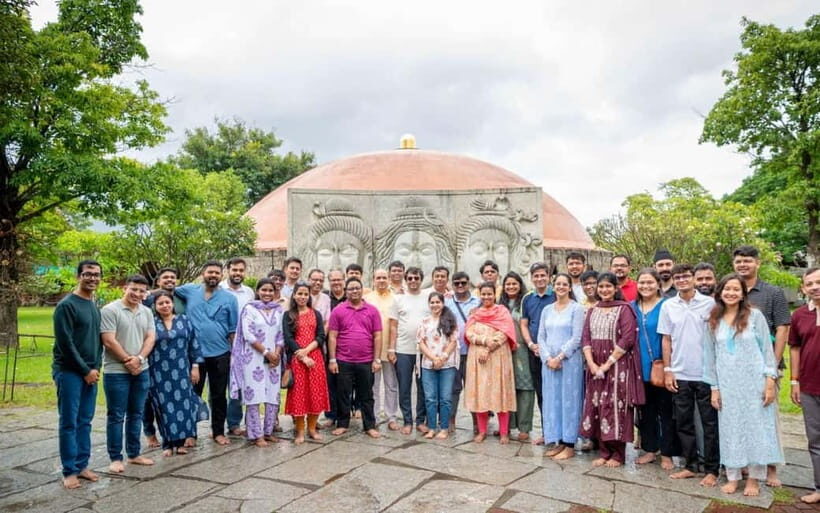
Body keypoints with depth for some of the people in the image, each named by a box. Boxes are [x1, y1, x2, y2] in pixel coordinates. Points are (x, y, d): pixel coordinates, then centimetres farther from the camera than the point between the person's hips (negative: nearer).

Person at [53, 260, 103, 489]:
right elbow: (65, 343, -15)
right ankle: (69, 471, 7)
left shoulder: (95, 306, 12)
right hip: (69, 372, -7)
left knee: (85, 422, 10)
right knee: (69, 423, -1)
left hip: (90, 372, 7)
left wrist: (96, 367, 3)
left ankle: (82, 465, 18)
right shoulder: (66, 305, -10)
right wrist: (85, 370, -12)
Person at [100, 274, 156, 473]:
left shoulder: (146, 312, 9)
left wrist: (139, 358, -13)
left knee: (136, 414, 13)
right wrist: (128, 361, -12)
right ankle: (115, 458, 11)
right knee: (116, 416, 2)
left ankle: (134, 454, 23)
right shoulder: (110, 310, -10)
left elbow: (150, 338, 3)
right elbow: (109, 341, -15)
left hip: (141, 371, 6)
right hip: (116, 372, -6)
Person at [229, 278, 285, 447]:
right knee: (254, 396, -2)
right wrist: (266, 352, -12)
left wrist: (277, 353, -6)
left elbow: (282, 335, 9)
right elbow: (248, 335, -9)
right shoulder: (249, 308, -2)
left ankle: (268, 431, 17)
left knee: (274, 397, 4)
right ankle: (257, 435, 7)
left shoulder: (279, 310, 9)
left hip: (274, 358, 4)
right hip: (253, 358, -4)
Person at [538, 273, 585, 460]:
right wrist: (548, 358, -6)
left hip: (570, 361, -5)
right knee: (552, 400, 7)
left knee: (569, 400, 0)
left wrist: (559, 357, -13)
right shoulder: (547, 310, 12)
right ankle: (558, 442, 17)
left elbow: (576, 338, -9)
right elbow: (541, 337, 8)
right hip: (549, 362, 5)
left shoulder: (577, 308, -3)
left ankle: (569, 446, 7)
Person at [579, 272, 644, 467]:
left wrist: (608, 364, -14)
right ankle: (604, 452, 17)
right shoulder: (592, 311, 13)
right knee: (598, 406, 6)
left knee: (616, 407, -3)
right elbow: (585, 338, 8)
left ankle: (618, 455, 9)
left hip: (618, 365, -5)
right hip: (595, 366, 5)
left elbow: (627, 339, -12)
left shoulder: (624, 309, -3)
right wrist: (591, 363, -7)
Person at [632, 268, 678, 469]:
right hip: (641, 367, 5)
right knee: (646, 409, 13)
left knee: (665, 411, 5)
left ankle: (667, 454, 16)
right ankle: (649, 449, 25)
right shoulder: (632, 307, 8)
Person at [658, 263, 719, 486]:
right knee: (683, 423, 10)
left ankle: (712, 469, 16)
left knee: (710, 423, 5)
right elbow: (666, 339, 7)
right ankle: (691, 466, 23)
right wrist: (667, 370, 3)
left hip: (706, 374, -3)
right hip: (679, 375, 3)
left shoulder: (709, 303, -3)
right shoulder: (668, 306, 5)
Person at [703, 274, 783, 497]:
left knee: (756, 426, 4)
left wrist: (770, 381, -8)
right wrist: (714, 388, 5)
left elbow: (767, 349, -2)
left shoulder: (755, 316, -2)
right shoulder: (714, 321, 4)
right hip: (727, 384, 2)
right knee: (730, 428, 6)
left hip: (754, 382, -2)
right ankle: (732, 477, 17)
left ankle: (754, 479, 16)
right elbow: (710, 355, 7)